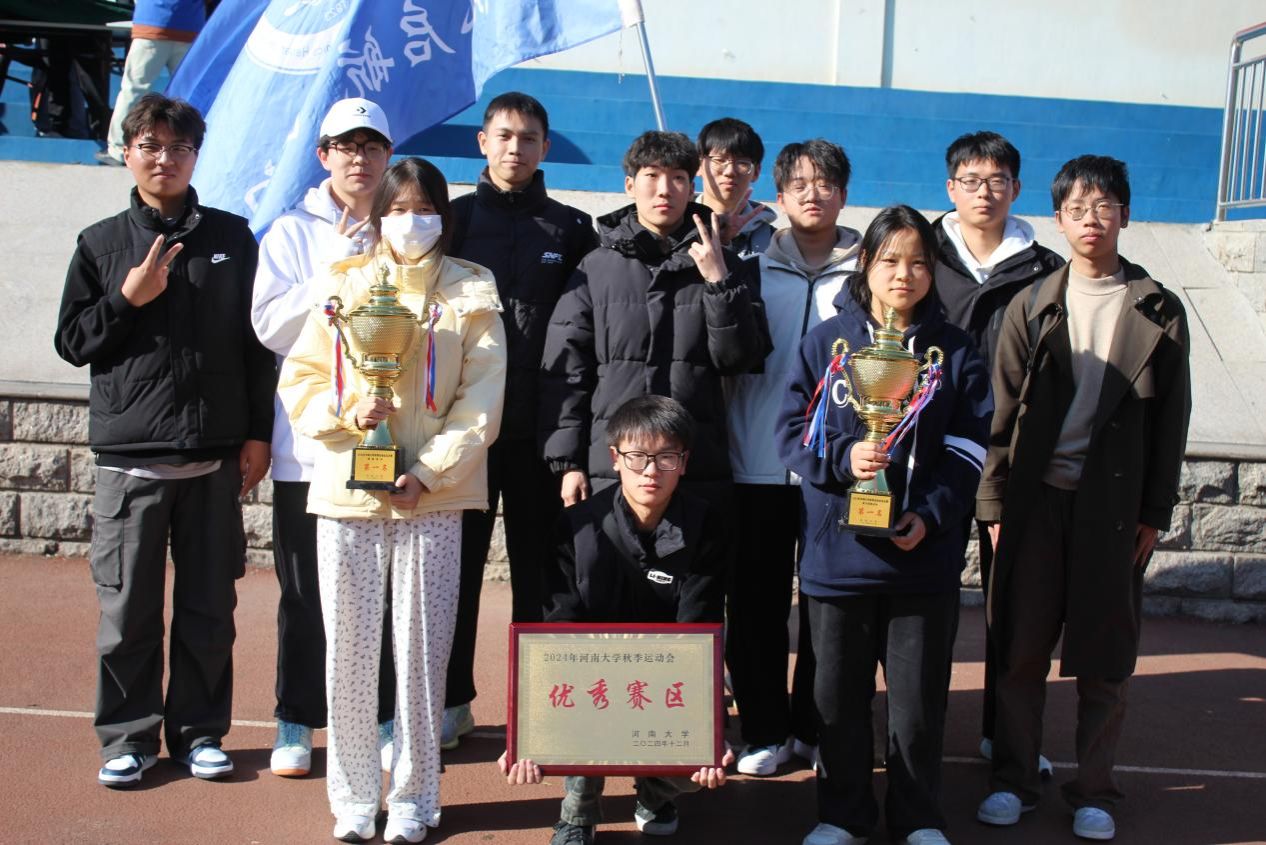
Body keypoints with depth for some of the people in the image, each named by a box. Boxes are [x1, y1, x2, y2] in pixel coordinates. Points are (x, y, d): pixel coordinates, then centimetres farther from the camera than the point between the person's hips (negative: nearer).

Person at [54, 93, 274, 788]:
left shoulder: (232, 238, 8)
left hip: (215, 457, 1)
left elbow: (257, 341, 8)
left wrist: (258, 433, 4)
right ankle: (129, 736, 18)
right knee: (128, 607, 4)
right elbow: (71, 342, 8)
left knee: (209, 606, 6)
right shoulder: (101, 244, 7)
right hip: (129, 456, 0)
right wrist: (127, 300, -8)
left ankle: (199, 731, 20)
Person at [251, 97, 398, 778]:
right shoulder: (292, 233, 8)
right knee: (305, 590, 6)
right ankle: (296, 722, 20)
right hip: (310, 438, 0)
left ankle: (383, 717, 19)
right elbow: (270, 326, -4)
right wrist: (336, 274, -11)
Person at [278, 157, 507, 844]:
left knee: (422, 649, 2)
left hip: (433, 497, -1)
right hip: (346, 490, 2)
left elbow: (480, 399, -1)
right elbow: (299, 379, 9)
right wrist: (346, 411, -11)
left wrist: (429, 472, -10)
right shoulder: (344, 285, 10)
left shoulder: (472, 293, 5)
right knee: (349, 650, 4)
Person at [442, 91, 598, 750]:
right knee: (457, 563, 6)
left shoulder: (571, 229, 7)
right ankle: (451, 699, 17)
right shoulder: (454, 219, 6)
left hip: (540, 427, 0)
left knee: (537, 564, 6)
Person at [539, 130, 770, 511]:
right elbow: (565, 369, 5)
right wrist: (568, 463, -1)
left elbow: (741, 358, 1)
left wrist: (720, 282, -10)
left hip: (699, 475, 0)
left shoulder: (720, 266, 10)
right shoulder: (596, 268, 8)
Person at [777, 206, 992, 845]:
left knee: (919, 696, 9)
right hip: (837, 549, 0)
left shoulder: (954, 351, 3)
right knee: (838, 692, 11)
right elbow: (792, 432, 0)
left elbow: (968, 449, 0)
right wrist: (842, 458, -18)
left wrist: (930, 516, -13)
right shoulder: (826, 342, 3)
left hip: (925, 554, 0)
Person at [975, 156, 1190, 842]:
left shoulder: (1157, 312, 3)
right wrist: (994, 503, -1)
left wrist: (1154, 512, 0)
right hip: (1034, 497, 1)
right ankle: (1014, 779, 22)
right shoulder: (1031, 307, 4)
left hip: (1114, 501, 0)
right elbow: (1002, 413, 4)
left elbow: (1170, 421, 4)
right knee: (1021, 650, 6)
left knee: (1104, 658, 6)